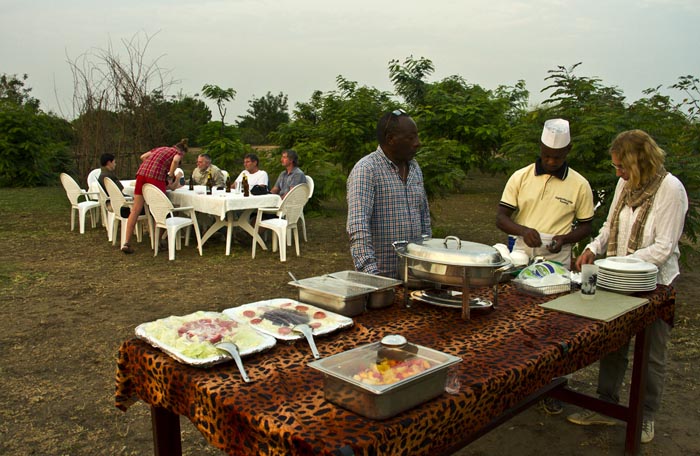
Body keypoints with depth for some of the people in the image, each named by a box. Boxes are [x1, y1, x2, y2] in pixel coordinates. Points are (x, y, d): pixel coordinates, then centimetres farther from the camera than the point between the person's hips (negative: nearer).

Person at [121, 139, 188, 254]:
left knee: (136, 209, 5)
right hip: (156, 176, -5)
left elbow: (142, 157, 22)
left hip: (141, 172, 5)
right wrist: (170, 176, 1)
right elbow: (175, 160, -9)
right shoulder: (179, 153, 15)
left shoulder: (160, 148, 31)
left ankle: (126, 243, 4)